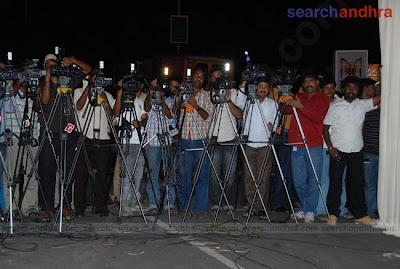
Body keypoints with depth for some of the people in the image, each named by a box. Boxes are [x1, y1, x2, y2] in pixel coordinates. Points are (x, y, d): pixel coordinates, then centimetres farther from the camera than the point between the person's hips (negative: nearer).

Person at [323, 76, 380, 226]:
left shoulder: (362, 105, 8)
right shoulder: (335, 106, 2)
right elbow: (325, 128, 2)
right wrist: (330, 147, -8)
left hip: (356, 151, 2)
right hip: (338, 151, -2)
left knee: (357, 183, 8)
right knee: (335, 183, 3)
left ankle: (360, 215, 17)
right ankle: (333, 214, 12)